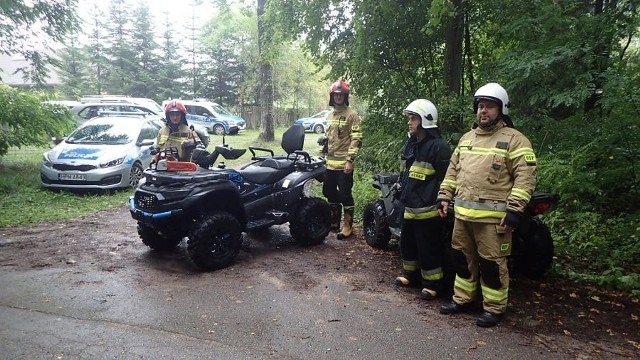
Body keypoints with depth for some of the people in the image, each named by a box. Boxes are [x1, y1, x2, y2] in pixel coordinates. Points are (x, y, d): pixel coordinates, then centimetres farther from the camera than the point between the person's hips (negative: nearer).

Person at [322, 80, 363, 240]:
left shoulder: (352, 114, -7)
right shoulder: (329, 115, 16)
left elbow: (357, 139, -12)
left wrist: (350, 160, -18)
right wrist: (325, 157, 21)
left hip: (344, 163, -8)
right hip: (330, 163, 8)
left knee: (345, 194, -3)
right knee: (329, 192, 14)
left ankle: (348, 225, 9)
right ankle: (334, 221, 30)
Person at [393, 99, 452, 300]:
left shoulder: (438, 146, -15)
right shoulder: (411, 144, 12)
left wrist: (439, 201, -16)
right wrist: (402, 192, 18)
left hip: (427, 208, -9)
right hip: (409, 206, 9)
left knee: (428, 248, 0)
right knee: (407, 242, 19)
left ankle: (433, 284, 14)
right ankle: (410, 274, 37)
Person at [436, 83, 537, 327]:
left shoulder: (514, 139, -5)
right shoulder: (466, 138, 16)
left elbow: (526, 177, -12)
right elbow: (452, 170, 21)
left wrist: (514, 210, -19)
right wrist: (444, 196, 13)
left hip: (493, 216, -7)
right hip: (462, 213, 7)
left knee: (492, 263, 1)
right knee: (462, 257, 16)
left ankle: (494, 308, 17)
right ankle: (462, 298, 32)